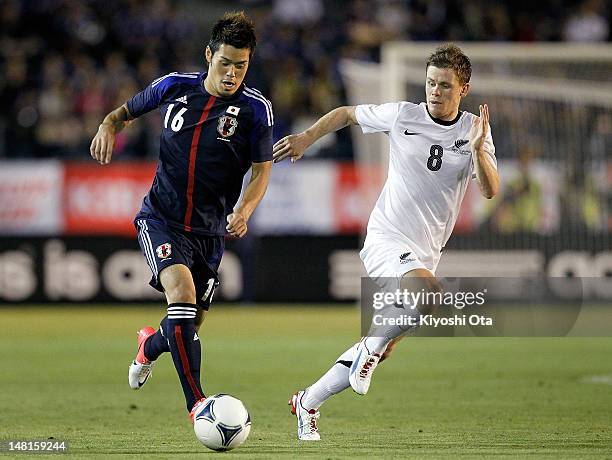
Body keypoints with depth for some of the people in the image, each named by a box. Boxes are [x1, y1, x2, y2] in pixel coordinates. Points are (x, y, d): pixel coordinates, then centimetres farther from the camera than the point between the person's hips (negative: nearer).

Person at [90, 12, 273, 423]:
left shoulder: (256, 108, -7)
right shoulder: (175, 87, -3)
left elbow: (262, 170, -1)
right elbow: (128, 111, 14)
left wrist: (245, 210, -19)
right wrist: (109, 126, -8)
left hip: (210, 230, 1)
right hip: (161, 220, -1)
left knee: (190, 326, 9)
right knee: (181, 289, -28)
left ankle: (150, 345, 49)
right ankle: (197, 403, -25)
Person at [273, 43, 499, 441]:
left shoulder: (475, 130, 1)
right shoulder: (402, 115, -3)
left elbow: (490, 190, -11)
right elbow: (346, 114, 14)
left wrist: (479, 149, -27)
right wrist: (307, 137, 2)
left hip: (424, 254, 4)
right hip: (386, 239, -4)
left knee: (380, 349, 5)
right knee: (430, 292, -35)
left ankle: (308, 402, 23)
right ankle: (373, 345, -11)